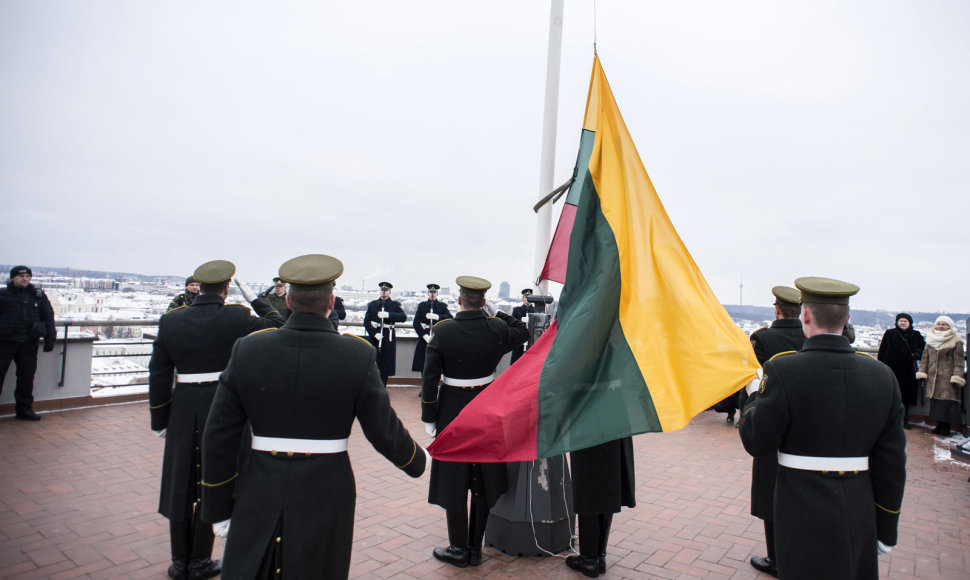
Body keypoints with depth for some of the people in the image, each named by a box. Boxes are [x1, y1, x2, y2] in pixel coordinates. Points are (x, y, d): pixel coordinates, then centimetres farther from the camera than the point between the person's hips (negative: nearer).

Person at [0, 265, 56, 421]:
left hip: (29, 342, 3)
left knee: (27, 376, 7)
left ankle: (24, 409, 17)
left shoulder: (38, 295, 11)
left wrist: (50, 338, 5)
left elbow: (48, 316, 12)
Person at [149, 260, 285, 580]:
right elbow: (278, 326, -2)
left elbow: (158, 376, 1)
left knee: (180, 484, 17)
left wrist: (159, 421, 9)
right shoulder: (238, 317, -13)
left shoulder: (170, 320, -2)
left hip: (183, 412, 3)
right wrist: (254, 298, 5)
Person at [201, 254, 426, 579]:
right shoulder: (358, 356, -12)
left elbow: (218, 439, -3)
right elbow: (384, 432, -6)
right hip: (325, 501, -1)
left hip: (259, 504, 2)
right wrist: (417, 461, 14)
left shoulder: (248, 350, -7)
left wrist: (219, 507, 9)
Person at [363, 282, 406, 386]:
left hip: (388, 339, -1)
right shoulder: (372, 304, 9)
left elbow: (403, 317, -11)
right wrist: (374, 333, -13)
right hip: (374, 337, 1)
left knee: (385, 366, 3)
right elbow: (366, 321, 2)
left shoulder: (395, 305, 5)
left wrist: (388, 315, -23)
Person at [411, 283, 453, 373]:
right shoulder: (422, 305, 10)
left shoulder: (442, 306, 8)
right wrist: (424, 335, -11)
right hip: (424, 338, 1)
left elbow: (450, 318, -8)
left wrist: (437, 317, -23)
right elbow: (416, 323, 2)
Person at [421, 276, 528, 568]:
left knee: (454, 480, 11)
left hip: (452, 411, -2)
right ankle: (475, 549, 25)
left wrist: (429, 417, -3)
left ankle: (459, 549, 22)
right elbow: (522, 331, 15)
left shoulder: (443, 331, -13)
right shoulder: (497, 329, -8)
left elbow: (429, 377, -12)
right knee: (483, 480, 15)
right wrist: (496, 313, 12)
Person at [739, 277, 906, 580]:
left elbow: (756, 443, -12)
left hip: (804, 518, -4)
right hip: (859, 518, 5)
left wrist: (753, 394, 5)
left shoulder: (782, 370, -18)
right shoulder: (882, 375, -3)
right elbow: (892, 464, 2)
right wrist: (886, 530, 12)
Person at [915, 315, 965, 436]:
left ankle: (945, 427, 0)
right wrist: (922, 372, 7)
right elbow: (925, 357, 16)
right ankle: (939, 425, 15)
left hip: (947, 378, -5)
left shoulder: (956, 341, -2)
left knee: (947, 401, -6)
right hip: (933, 376, 5)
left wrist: (957, 376, -12)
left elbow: (958, 361, -5)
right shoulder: (931, 340, 13)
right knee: (935, 401, 6)